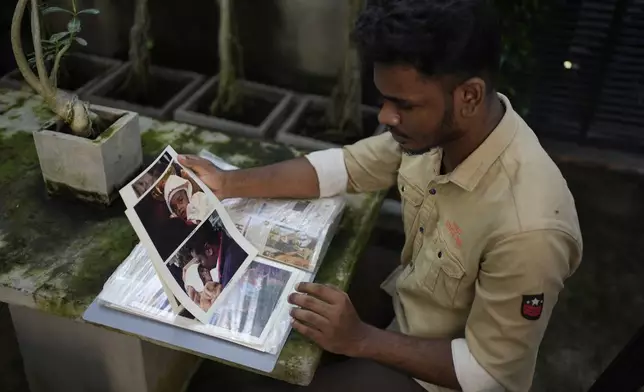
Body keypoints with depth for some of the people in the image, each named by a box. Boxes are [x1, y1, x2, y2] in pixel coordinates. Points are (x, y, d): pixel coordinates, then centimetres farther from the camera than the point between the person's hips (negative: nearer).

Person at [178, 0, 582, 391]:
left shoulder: (528, 227, -38)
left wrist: (360, 339, -30)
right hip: (406, 304, 6)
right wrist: (228, 184, -6)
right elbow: (345, 165, -3)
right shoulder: (436, 127, -18)